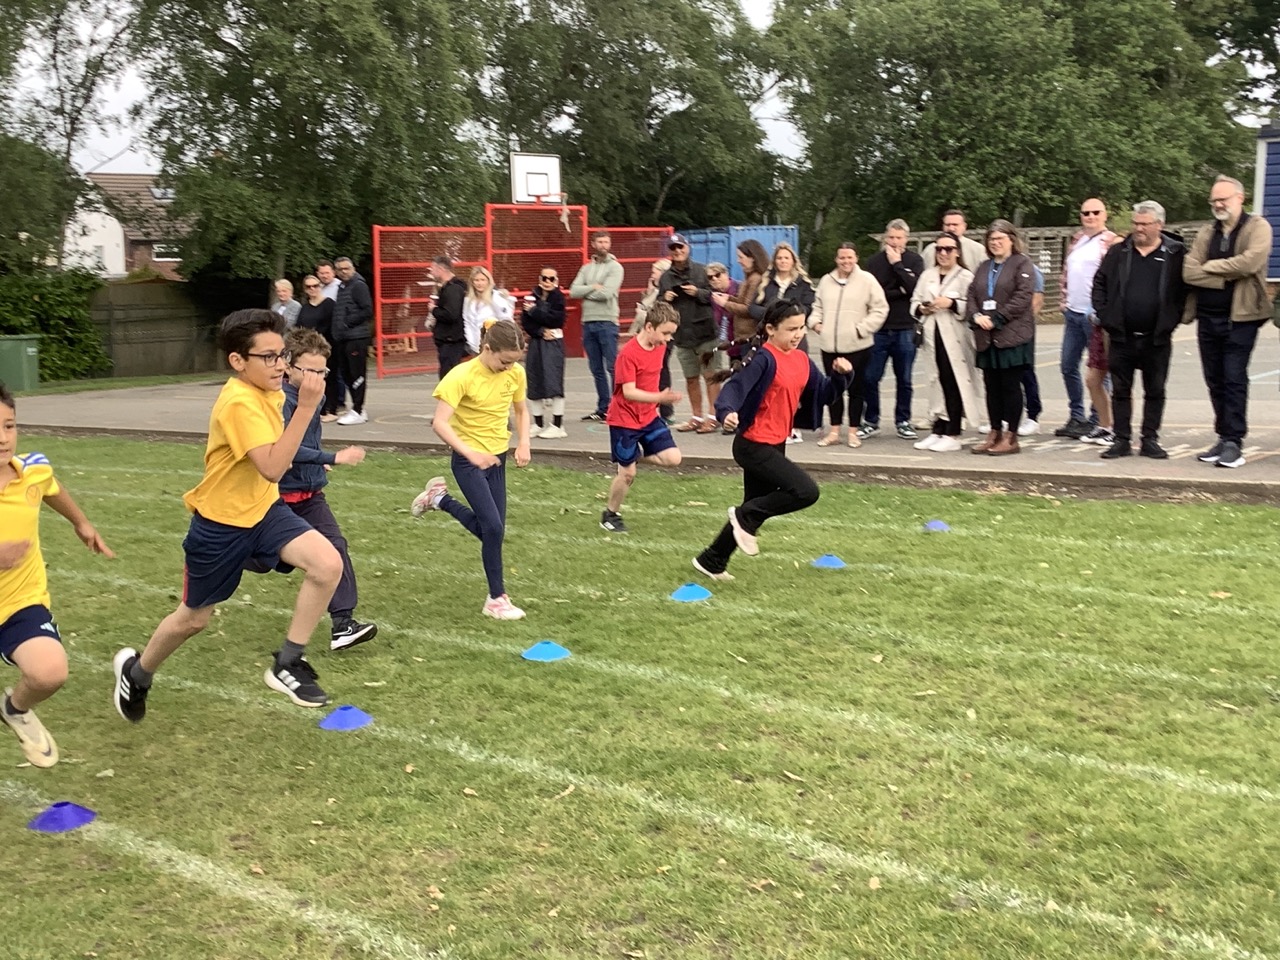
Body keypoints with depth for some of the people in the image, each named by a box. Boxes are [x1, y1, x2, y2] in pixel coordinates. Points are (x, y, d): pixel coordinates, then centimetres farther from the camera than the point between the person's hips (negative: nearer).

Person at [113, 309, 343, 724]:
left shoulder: (265, 391, 0)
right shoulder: (240, 403, -28)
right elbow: (273, 468, -39)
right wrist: (307, 407, -41)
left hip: (263, 510, 7)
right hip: (221, 522, -7)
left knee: (328, 565, -19)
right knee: (193, 617, 13)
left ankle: (287, 665, -5)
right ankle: (135, 672, 44)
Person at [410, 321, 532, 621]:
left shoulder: (515, 373, -5)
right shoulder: (462, 376, -22)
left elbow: (521, 410, 12)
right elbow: (439, 422, -26)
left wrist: (523, 443, -4)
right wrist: (471, 454, -35)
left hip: (497, 457, 6)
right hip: (468, 460, -6)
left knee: (490, 530, 9)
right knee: (493, 527, -13)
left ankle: (440, 498, 31)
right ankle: (497, 599, 2)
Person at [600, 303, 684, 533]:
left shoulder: (660, 347, 2)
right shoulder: (628, 354, -23)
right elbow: (628, 392, -28)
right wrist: (660, 398, -39)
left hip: (649, 416, 7)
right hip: (624, 420, -7)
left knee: (673, 458, -8)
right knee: (628, 474, 0)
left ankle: (633, 457, 15)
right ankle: (610, 515, 22)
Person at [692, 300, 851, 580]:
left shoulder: (802, 361, 8)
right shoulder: (765, 359, -16)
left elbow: (823, 395, 14)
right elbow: (736, 385, -27)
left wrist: (840, 376, -5)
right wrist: (728, 410, -47)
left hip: (775, 445, 9)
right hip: (754, 446, -9)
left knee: (754, 510, 16)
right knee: (807, 491, -18)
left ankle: (711, 562, 31)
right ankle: (745, 516, -1)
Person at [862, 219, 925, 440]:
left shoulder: (914, 261, 3)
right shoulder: (875, 261, 3)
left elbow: (915, 287, -13)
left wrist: (897, 264, -11)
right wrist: (899, 293, -9)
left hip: (904, 330, 0)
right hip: (878, 329, 0)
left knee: (904, 380, 8)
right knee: (870, 378, 1)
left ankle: (903, 421, 19)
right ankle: (871, 422, 12)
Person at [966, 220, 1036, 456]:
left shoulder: (1021, 263, -1)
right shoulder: (984, 267, 20)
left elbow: (1022, 297, -11)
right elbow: (972, 295, 14)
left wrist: (996, 319, -15)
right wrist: (976, 316, -6)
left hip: (1012, 336, -6)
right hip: (986, 337, 6)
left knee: (1010, 386, -3)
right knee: (991, 386, 8)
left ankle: (1011, 437, 2)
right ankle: (994, 434, 15)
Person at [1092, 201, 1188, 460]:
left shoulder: (1176, 254, -1)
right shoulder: (1119, 252, 5)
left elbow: (1185, 290, 1)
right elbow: (1100, 284, 9)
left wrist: (1171, 321, -7)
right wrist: (1104, 316, 0)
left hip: (1157, 339, -2)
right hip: (1122, 337, 2)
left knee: (1155, 391, 6)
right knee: (1120, 390, 6)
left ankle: (1150, 440, 15)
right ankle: (1122, 440, 14)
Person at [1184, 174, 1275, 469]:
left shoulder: (1258, 227, -2)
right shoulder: (1206, 234, 12)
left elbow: (1250, 262, -20)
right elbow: (1189, 272, -2)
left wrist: (1211, 266, -8)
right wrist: (1227, 277, -12)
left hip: (1240, 317, -5)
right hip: (1208, 317, 5)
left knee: (1234, 380, -8)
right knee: (1215, 381, 9)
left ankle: (1233, 442, -5)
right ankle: (1224, 438, 18)